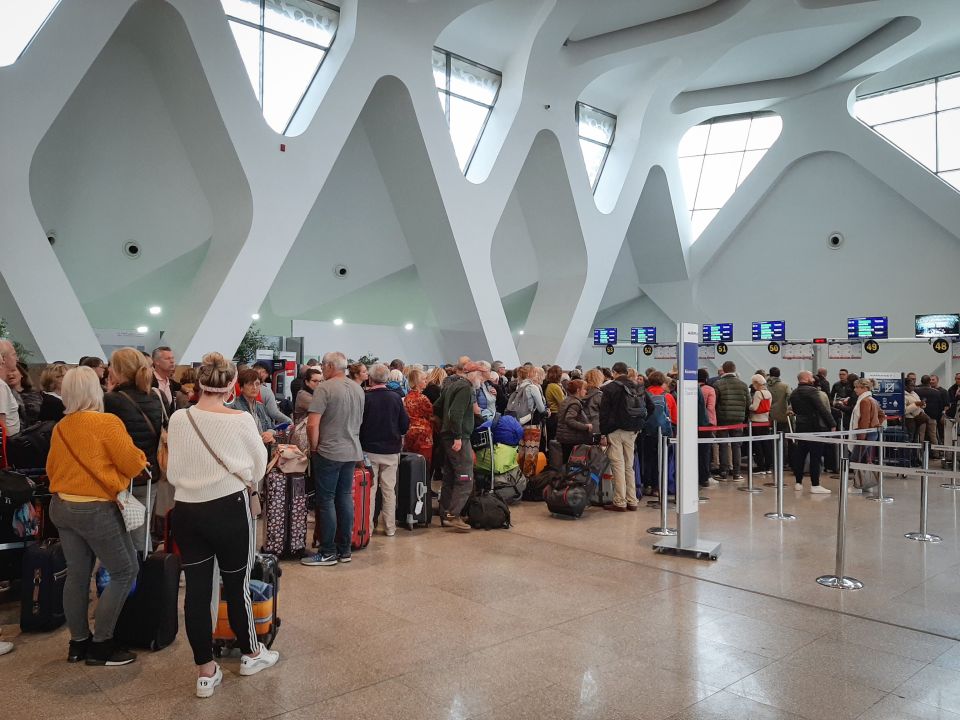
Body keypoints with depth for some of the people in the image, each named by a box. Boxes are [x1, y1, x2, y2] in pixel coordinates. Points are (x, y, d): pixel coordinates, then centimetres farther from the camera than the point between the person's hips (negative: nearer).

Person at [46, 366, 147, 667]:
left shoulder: (60, 427, 5)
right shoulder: (107, 422, -17)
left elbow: (51, 468, 15)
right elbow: (133, 464, -13)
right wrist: (140, 458, 7)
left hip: (61, 506, 8)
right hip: (95, 510, -7)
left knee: (77, 575, 16)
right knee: (125, 571, 5)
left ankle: (78, 642, 25)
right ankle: (100, 645, 8)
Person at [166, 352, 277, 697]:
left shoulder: (178, 419, -6)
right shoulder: (241, 420, -13)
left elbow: (172, 473, 2)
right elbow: (259, 464, 2)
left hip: (186, 511, 3)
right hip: (229, 510, -3)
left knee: (196, 590, 10)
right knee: (236, 585, 13)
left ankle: (205, 672, 21)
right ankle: (250, 654, 33)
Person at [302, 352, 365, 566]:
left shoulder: (325, 388, -14)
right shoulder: (358, 388, 8)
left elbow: (312, 424, -18)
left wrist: (314, 447, -4)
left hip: (329, 452, -7)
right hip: (352, 452, 7)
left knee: (326, 500, 2)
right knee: (345, 498, 12)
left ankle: (328, 553, 8)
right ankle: (344, 550, 19)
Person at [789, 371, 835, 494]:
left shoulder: (793, 394, 11)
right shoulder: (812, 391, -12)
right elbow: (823, 409, -16)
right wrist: (832, 424, -13)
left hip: (800, 427, 7)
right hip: (814, 427, -7)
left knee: (800, 454, 11)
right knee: (815, 456, -3)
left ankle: (798, 483, 15)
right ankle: (815, 485, -2)